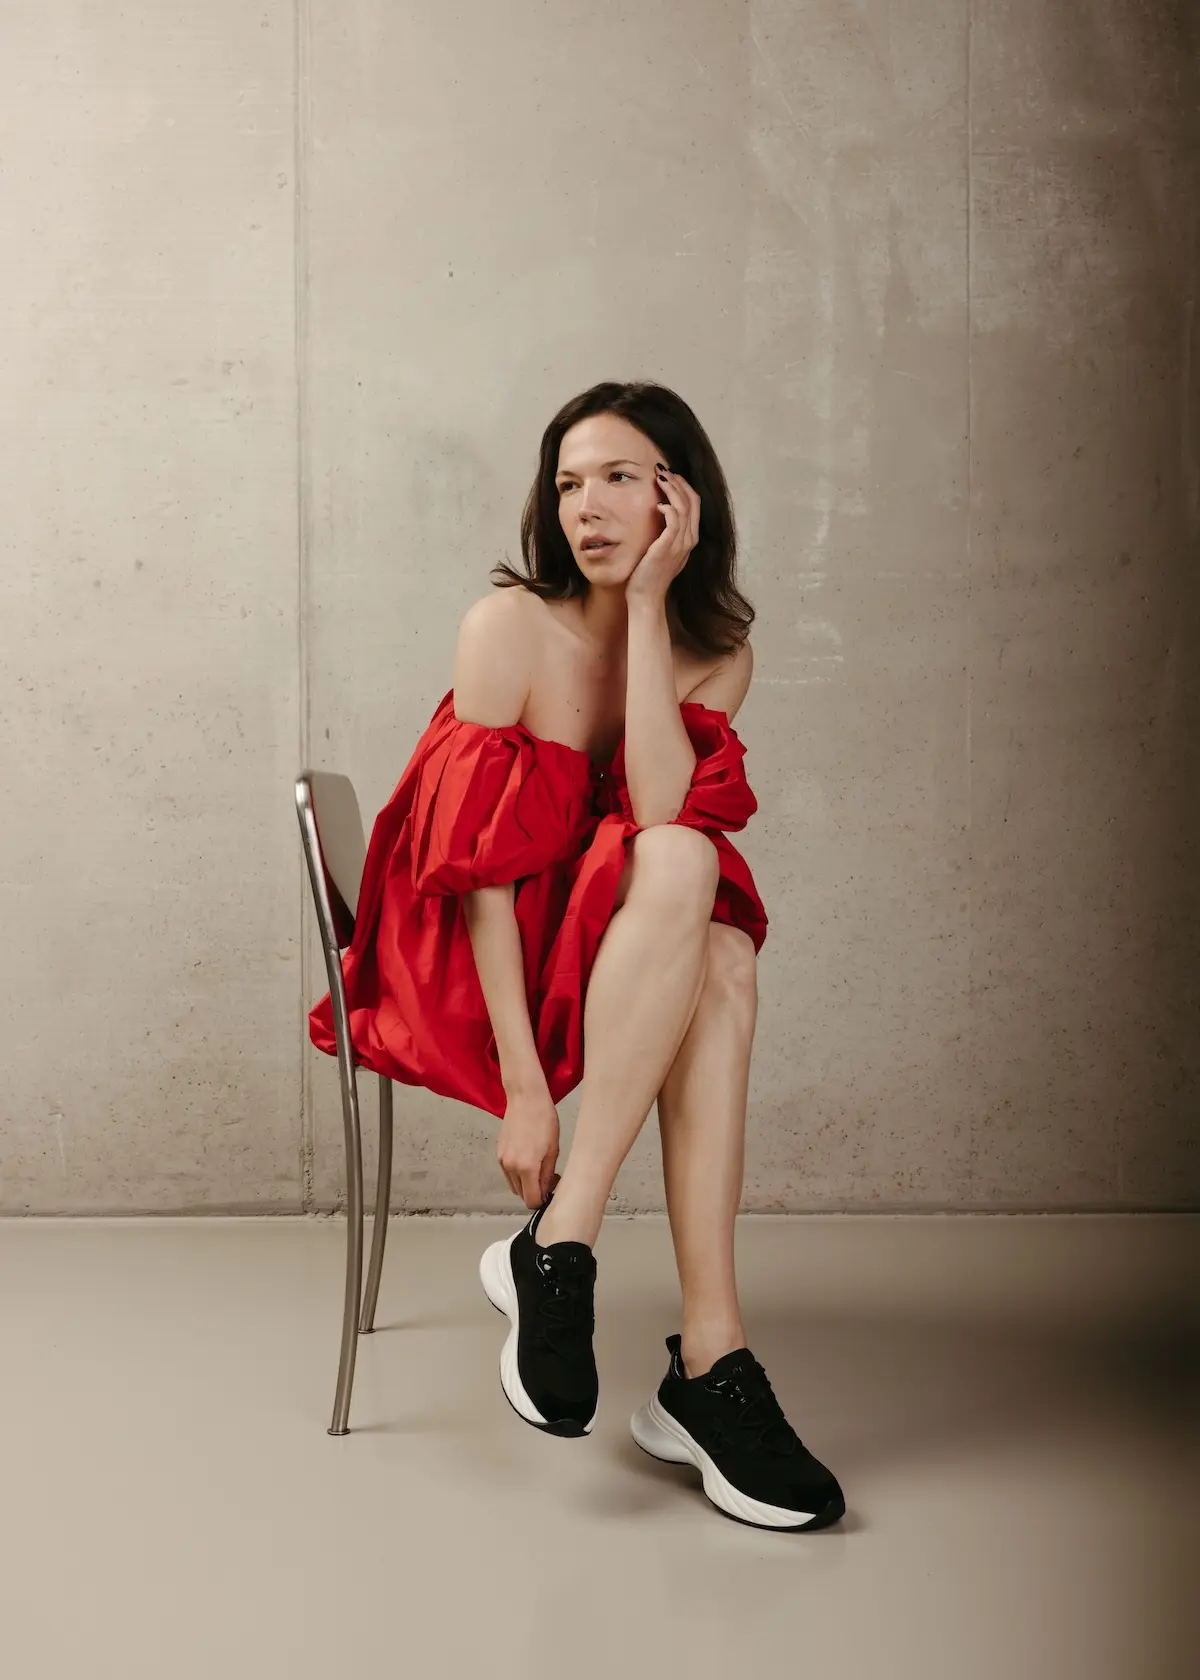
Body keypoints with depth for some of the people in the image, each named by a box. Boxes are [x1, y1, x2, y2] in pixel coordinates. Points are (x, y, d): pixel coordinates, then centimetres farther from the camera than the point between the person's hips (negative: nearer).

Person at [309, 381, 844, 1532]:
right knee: (686, 873, -31)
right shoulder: (509, 627, -12)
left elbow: (662, 813, -21)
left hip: (630, 959, 4)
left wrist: (647, 602, -20)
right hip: (469, 961, -4)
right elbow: (483, 865, -19)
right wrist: (520, 1085, -26)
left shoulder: (719, 652, 0)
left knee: (721, 958, -31)